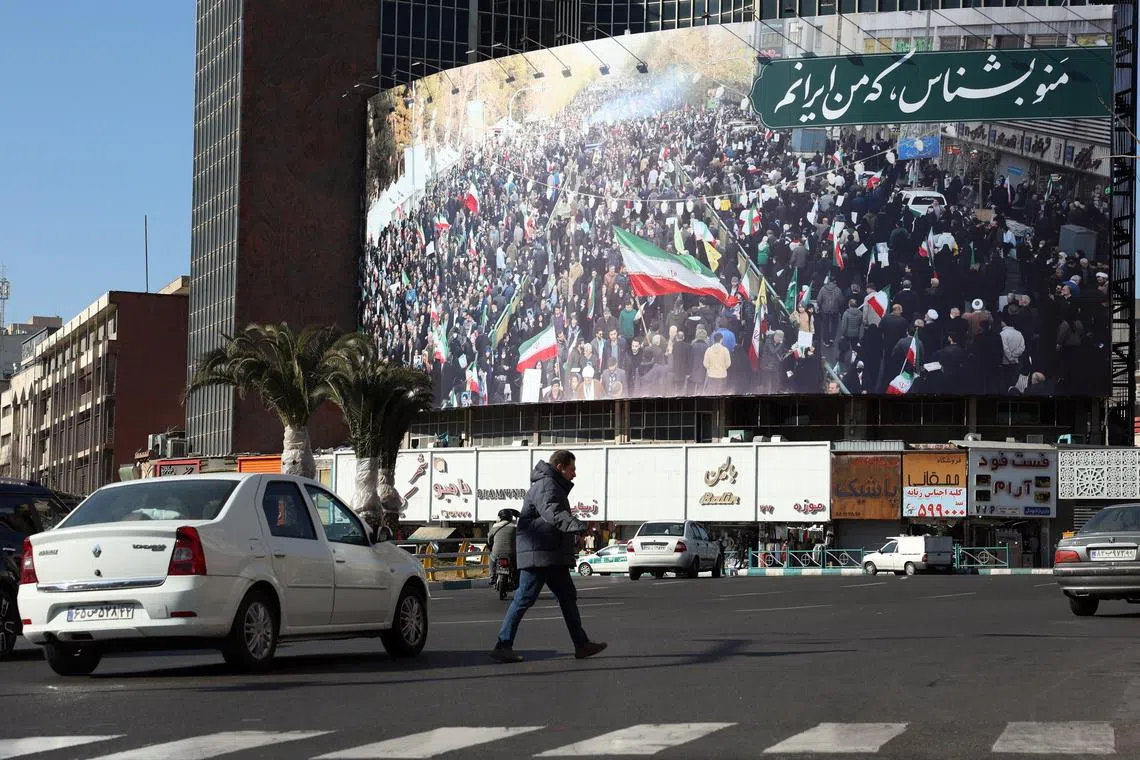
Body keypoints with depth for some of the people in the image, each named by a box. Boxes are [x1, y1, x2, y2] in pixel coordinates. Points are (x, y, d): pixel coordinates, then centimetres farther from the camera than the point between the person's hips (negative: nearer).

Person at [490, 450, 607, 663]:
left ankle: (581, 644, 16)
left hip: (552, 557, 11)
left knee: (567, 597, 12)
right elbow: (552, 512, -32)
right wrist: (574, 525, -47)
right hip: (539, 554, -11)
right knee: (525, 598, -10)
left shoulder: (555, 486, 23)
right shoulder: (546, 485, -13)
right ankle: (503, 645, -8)